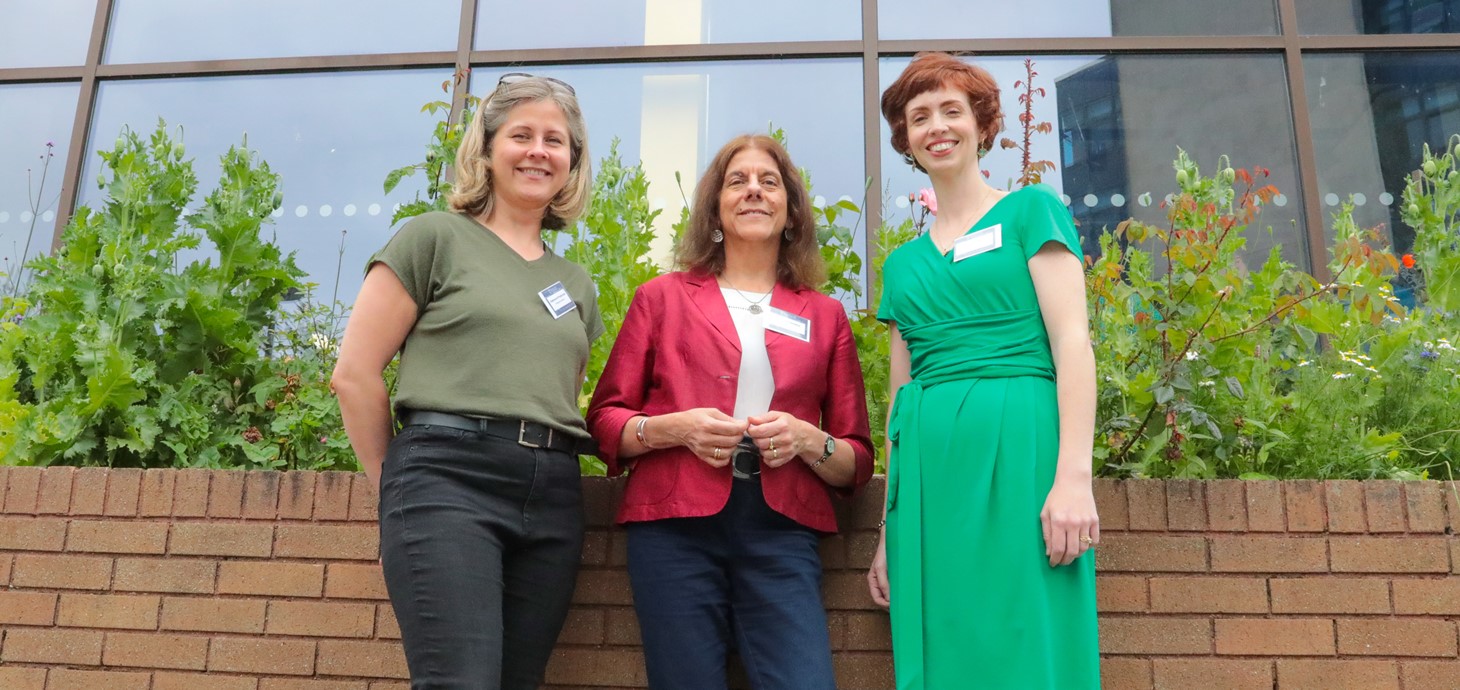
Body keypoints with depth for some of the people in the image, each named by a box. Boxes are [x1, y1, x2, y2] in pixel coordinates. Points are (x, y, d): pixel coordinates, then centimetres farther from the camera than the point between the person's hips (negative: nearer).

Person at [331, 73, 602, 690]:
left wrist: (553, 471, 11)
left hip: (552, 499, 6)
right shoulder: (436, 237, 5)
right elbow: (354, 373, 1)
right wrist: (397, 483, 4)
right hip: (450, 477, -5)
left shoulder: (576, 285, 20)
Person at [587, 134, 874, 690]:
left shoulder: (825, 316, 15)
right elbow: (604, 420, 10)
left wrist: (808, 441, -7)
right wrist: (673, 428, -9)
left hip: (782, 533, 1)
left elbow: (858, 461, 15)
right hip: (675, 525, -1)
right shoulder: (663, 297, 12)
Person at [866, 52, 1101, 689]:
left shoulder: (1030, 211, 7)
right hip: (929, 467, 5)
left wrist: (1075, 475, -16)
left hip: (1016, 444, -4)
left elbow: (1072, 341, -4)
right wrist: (890, 531, 14)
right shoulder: (904, 262, 19)